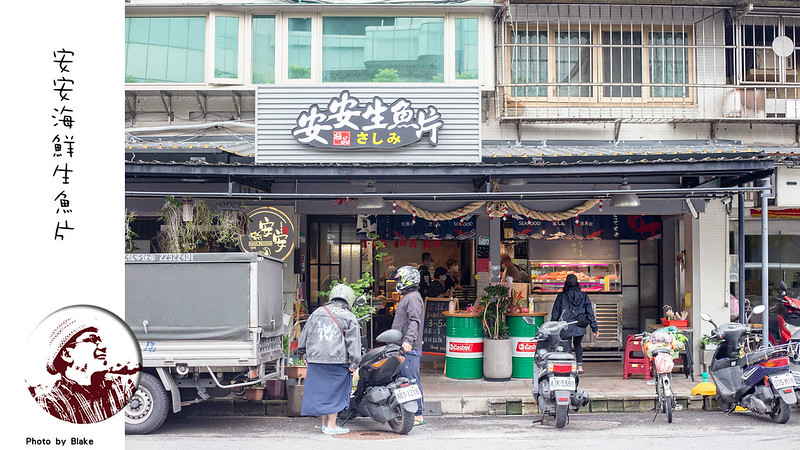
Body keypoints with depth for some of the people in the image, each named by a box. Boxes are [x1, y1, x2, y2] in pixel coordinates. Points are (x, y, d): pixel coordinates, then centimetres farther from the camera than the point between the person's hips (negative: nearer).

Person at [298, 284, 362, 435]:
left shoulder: (317, 313, 14)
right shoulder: (349, 318, 2)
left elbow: (304, 336, 18)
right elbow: (353, 342, -4)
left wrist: (307, 355, 27)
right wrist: (354, 364, -2)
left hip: (315, 359, 4)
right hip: (337, 360, -4)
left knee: (321, 389, 12)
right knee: (335, 391, 4)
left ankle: (324, 423, 21)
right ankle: (331, 425, 6)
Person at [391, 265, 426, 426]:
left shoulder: (413, 298, -10)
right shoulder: (407, 297, 22)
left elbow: (414, 322, -23)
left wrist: (408, 340, -34)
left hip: (409, 349, -11)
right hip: (401, 348, 11)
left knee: (412, 381, -9)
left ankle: (418, 415, -6)